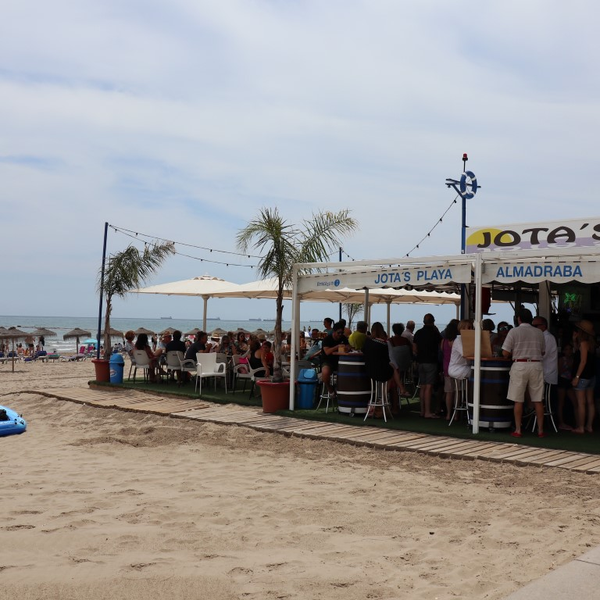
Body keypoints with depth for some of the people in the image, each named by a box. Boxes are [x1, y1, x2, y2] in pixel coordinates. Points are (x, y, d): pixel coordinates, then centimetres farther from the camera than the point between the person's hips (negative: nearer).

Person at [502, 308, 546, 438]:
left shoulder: (514, 332, -3)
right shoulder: (539, 333, 8)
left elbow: (505, 352, -7)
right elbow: (543, 352, 15)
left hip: (519, 365, -3)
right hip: (536, 365, 3)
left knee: (518, 400, 3)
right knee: (538, 400, 8)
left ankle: (518, 430, 6)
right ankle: (540, 430, 12)